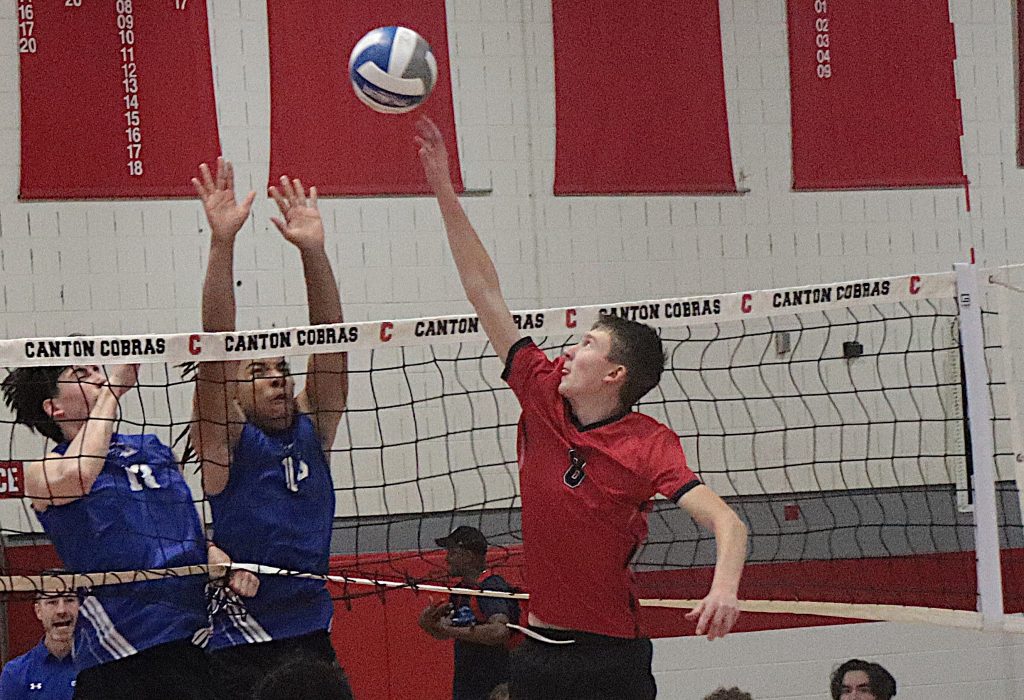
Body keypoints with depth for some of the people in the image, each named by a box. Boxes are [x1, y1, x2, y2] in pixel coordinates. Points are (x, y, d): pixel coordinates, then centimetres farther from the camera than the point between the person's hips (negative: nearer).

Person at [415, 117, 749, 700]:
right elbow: (485, 292, 6)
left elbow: (727, 523, -21)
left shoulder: (648, 443, -12)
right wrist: (445, 192, 6)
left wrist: (725, 587, -42)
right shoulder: (544, 397, 2)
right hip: (538, 652, 5)